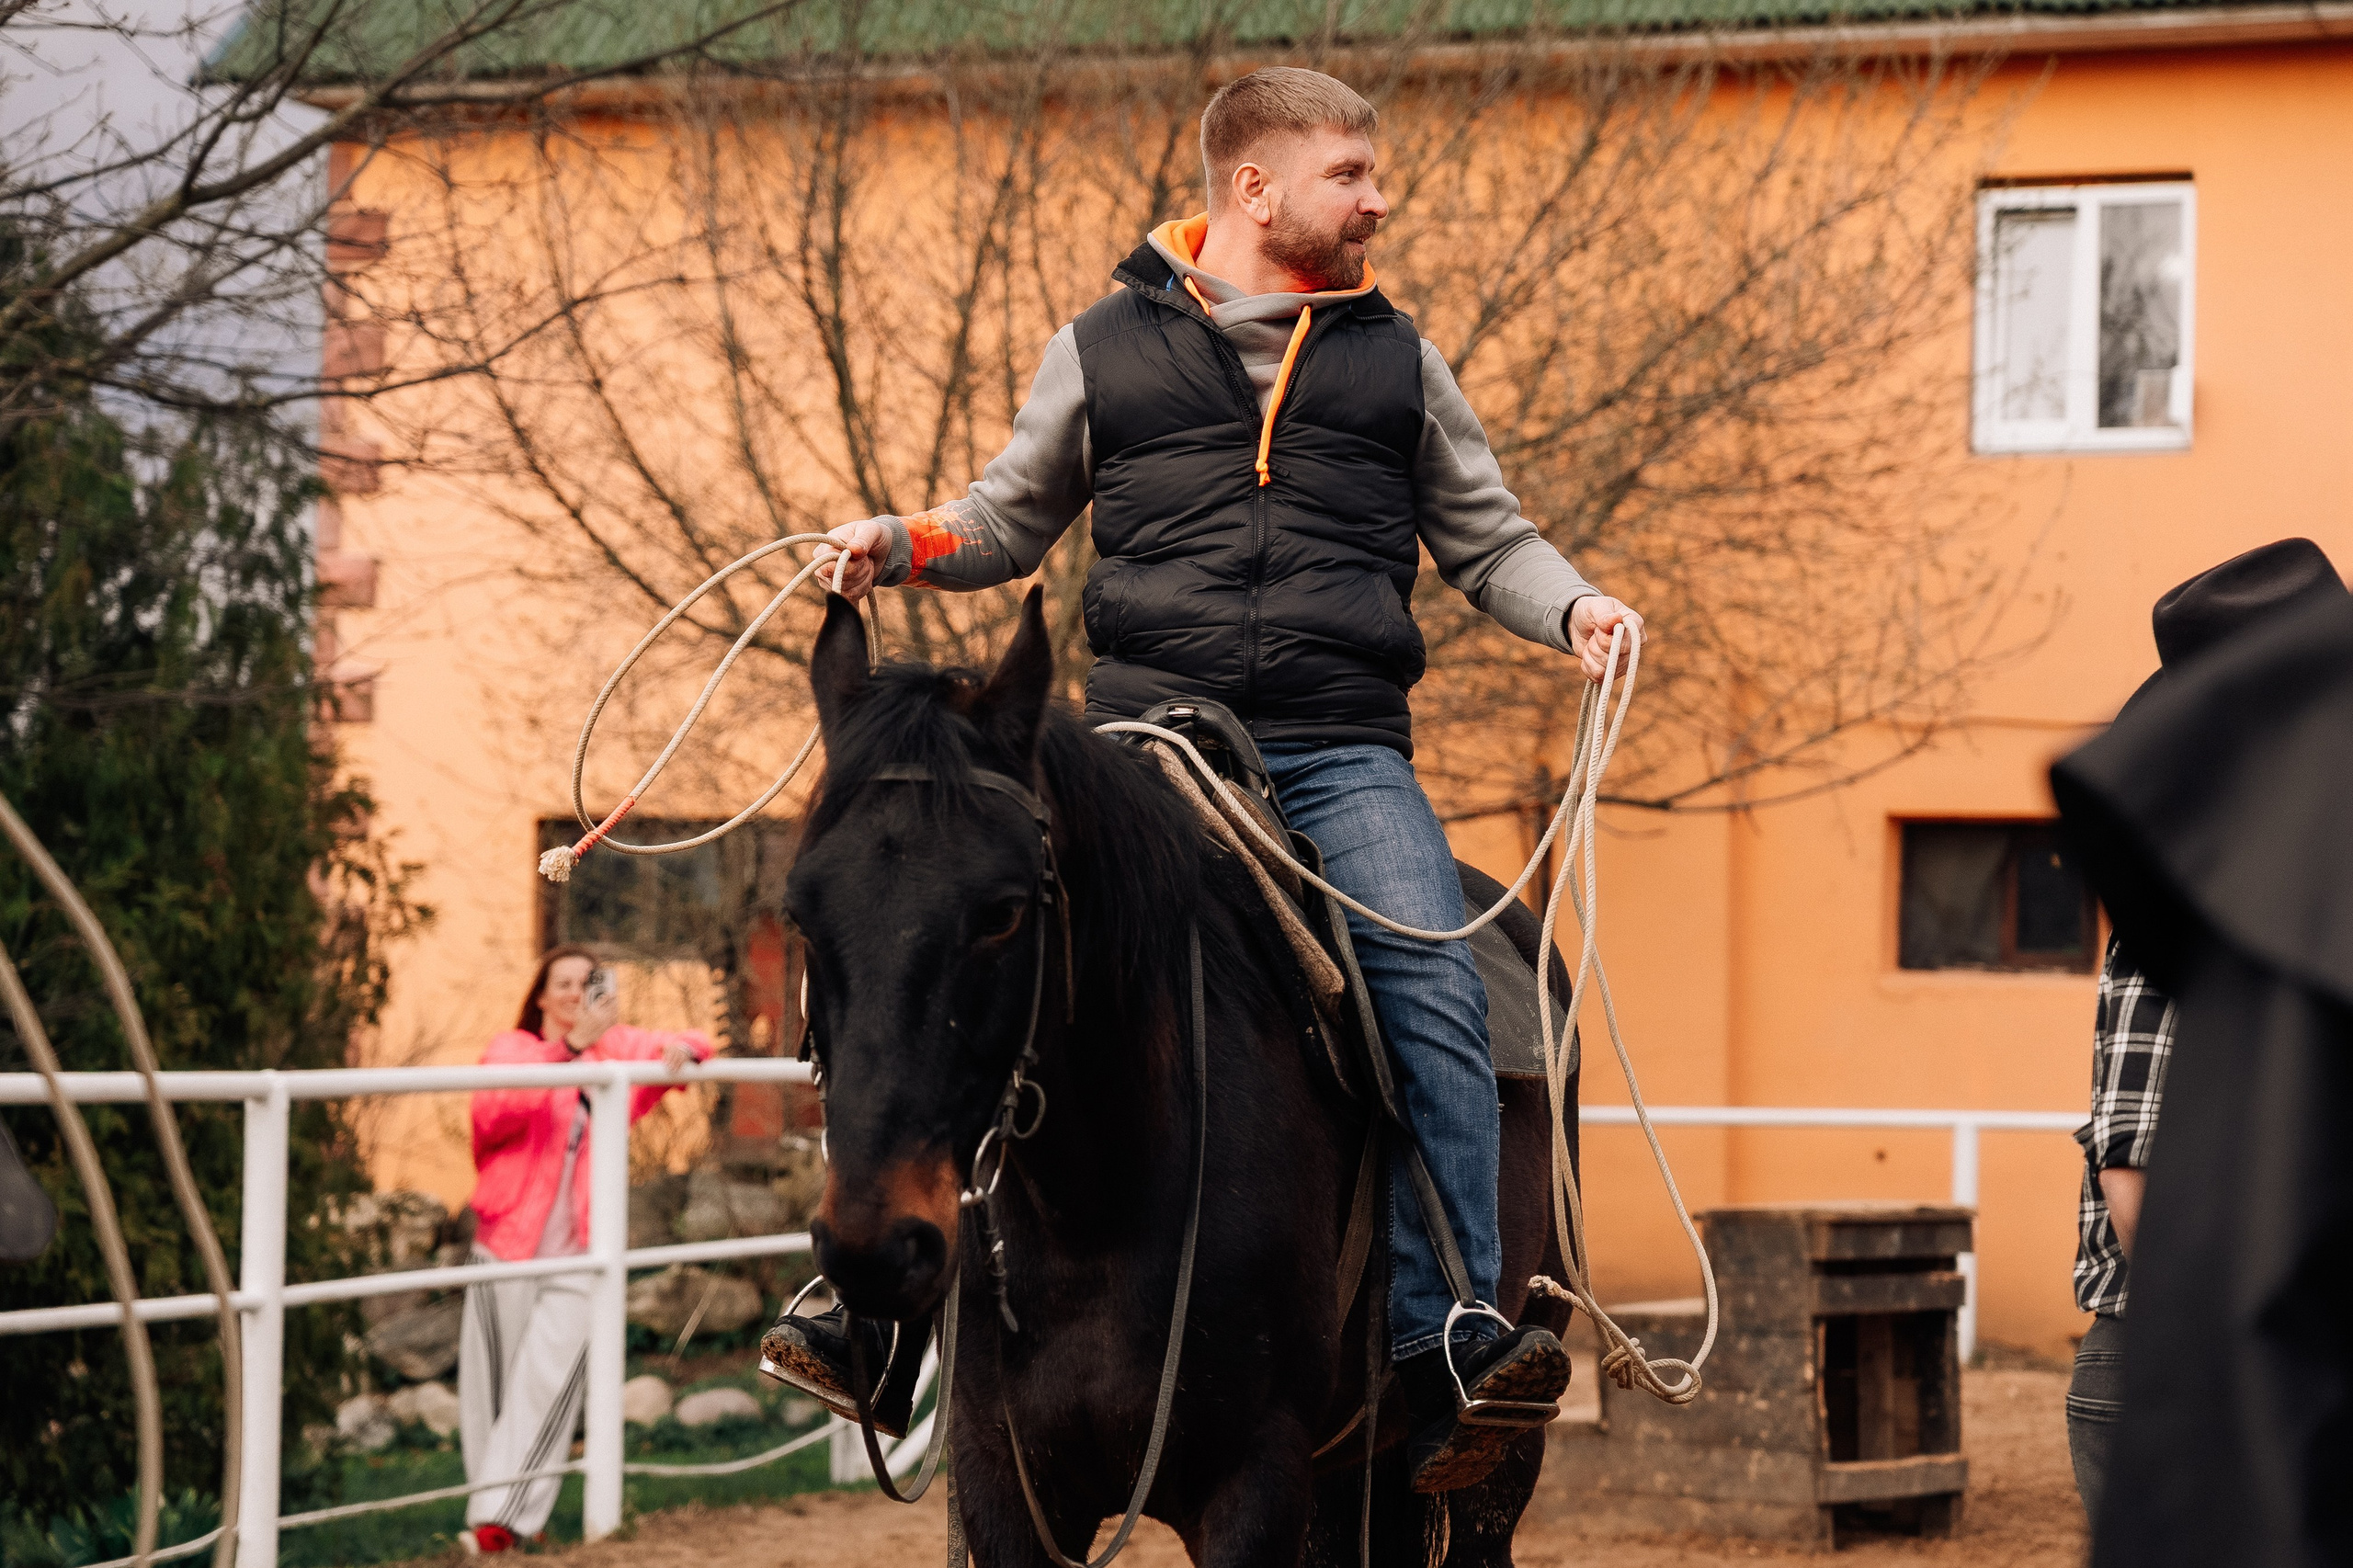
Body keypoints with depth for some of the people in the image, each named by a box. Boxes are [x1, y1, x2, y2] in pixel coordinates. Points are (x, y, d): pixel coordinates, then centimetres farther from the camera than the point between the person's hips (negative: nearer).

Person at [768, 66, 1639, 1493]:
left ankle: (1449, 1340, -24)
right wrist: (902, 546, 2)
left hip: (1343, 754, 0)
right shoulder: (1106, 350, 14)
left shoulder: (1398, 359, 19)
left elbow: (1486, 540, 21)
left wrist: (1575, 607, 1)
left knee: (1434, 986, -22)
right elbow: (1014, 521, 21)